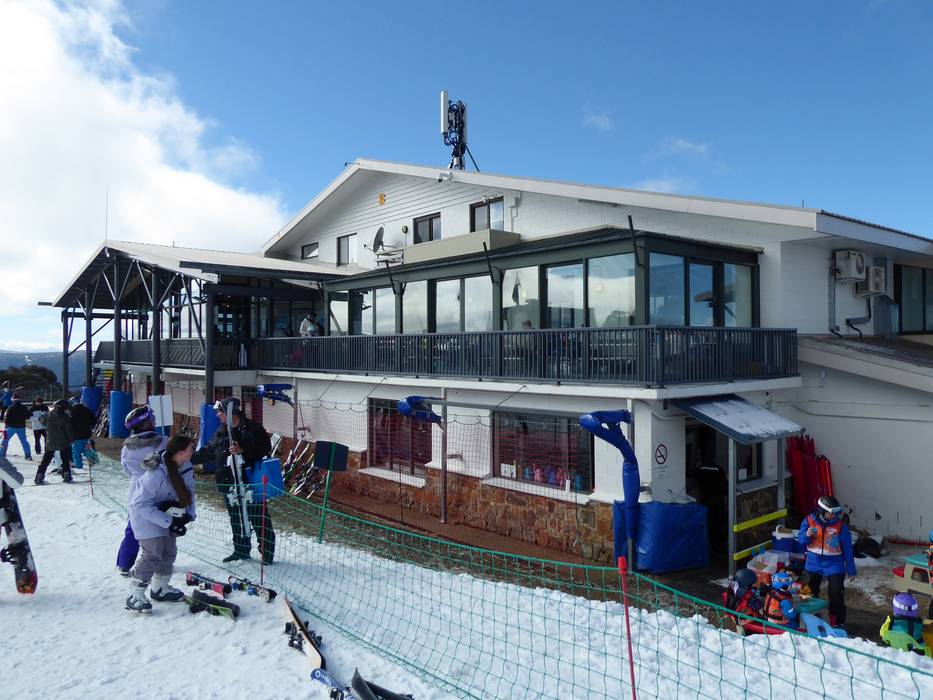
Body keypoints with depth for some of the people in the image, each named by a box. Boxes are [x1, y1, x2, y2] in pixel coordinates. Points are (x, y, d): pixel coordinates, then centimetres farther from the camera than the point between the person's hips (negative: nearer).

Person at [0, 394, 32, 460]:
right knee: (24, 441, 8)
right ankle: (28, 456, 5)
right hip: (21, 427, 3)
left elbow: (7, 417, -12)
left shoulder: (11, 407, -10)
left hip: (11, 427, -3)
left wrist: (6, 425, -1)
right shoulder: (24, 408, 1)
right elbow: (28, 416, 8)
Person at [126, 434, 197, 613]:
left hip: (166, 514, 7)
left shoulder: (187, 467, -13)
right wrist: (168, 522, -34)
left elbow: (188, 493, -2)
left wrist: (188, 515, -19)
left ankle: (159, 588, 32)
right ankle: (135, 596, 2)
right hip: (145, 514, -7)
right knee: (153, 553, -13)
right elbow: (141, 504, -33)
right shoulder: (157, 473, -35)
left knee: (169, 551, 11)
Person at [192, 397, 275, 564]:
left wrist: (243, 451, -26)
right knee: (236, 519, 17)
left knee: (259, 519, -2)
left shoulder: (252, 428, -10)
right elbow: (208, 452, 20)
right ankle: (241, 550, 31)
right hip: (229, 483, 7)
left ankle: (267, 551, 8)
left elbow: (265, 448, -17)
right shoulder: (221, 431, 12)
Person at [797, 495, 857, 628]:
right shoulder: (809, 521, -9)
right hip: (813, 564, 2)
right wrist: (807, 535, -25)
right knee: (810, 593, 17)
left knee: (836, 596, -6)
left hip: (834, 565, -2)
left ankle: (838, 624, 11)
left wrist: (851, 570, -2)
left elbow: (847, 548, -6)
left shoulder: (840, 525, -13)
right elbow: (800, 540, -2)